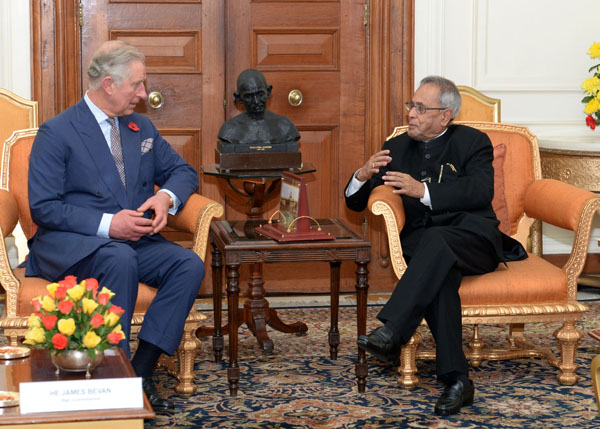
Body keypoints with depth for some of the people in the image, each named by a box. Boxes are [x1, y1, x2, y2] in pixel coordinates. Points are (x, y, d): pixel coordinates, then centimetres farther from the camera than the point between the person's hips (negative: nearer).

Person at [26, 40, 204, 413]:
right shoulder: (57, 132, -4)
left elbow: (182, 171, 21)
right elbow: (43, 207, -10)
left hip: (136, 241, 6)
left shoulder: (142, 127, 16)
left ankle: (141, 370, -24)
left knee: (189, 265, -23)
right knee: (120, 260, -39)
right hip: (68, 245, -6)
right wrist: (106, 225, -21)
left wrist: (166, 197, -4)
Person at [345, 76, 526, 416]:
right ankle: (456, 379, -41)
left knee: (436, 239, -38)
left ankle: (391, 333, -48)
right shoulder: (397, 148, 21)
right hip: (423, 244, 2)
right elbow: (356, 203, 20)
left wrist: (423, 191, -19)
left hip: (473, 238, -2)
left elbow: (481, 191, -9)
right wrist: (363, 176, -4)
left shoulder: (473, 142, 10)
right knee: (439, 275, -35)